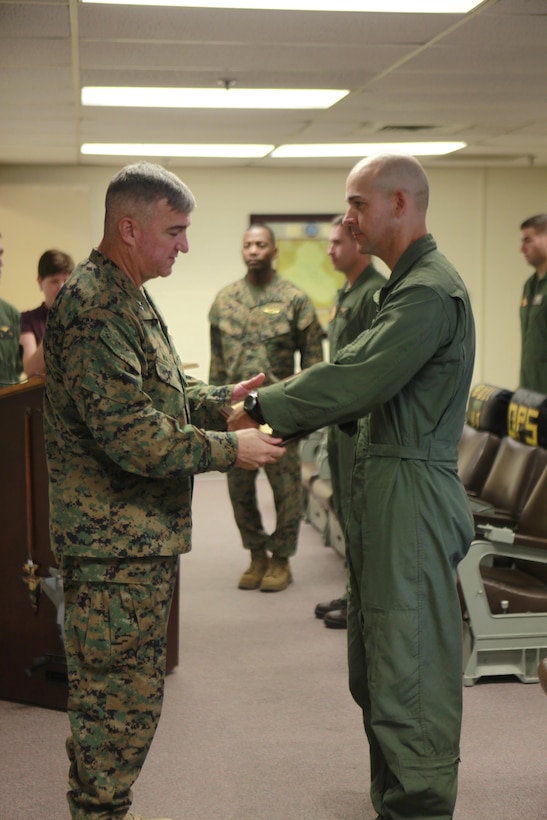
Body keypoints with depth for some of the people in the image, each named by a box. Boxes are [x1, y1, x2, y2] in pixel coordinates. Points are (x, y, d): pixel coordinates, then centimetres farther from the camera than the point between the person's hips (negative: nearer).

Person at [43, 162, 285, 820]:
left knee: (124, 695, 19)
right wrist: (229, 450, -18)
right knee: (117, 701, -1)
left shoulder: (127, 298, 16)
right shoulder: (92, 308, -20)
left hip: (142, 535, 11)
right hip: (115, 541, -11)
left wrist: (224, 400, 8)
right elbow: (130, 434, -25)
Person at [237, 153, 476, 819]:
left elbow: (356, 380, -22)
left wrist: (263, 409, -12)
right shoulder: (407, 284, 18)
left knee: (408, 674, -4)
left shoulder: (430, 292, -16)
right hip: (384, 488, 11)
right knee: (378, 666, 18)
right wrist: (277, 410, 10)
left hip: (411, 495, -11)